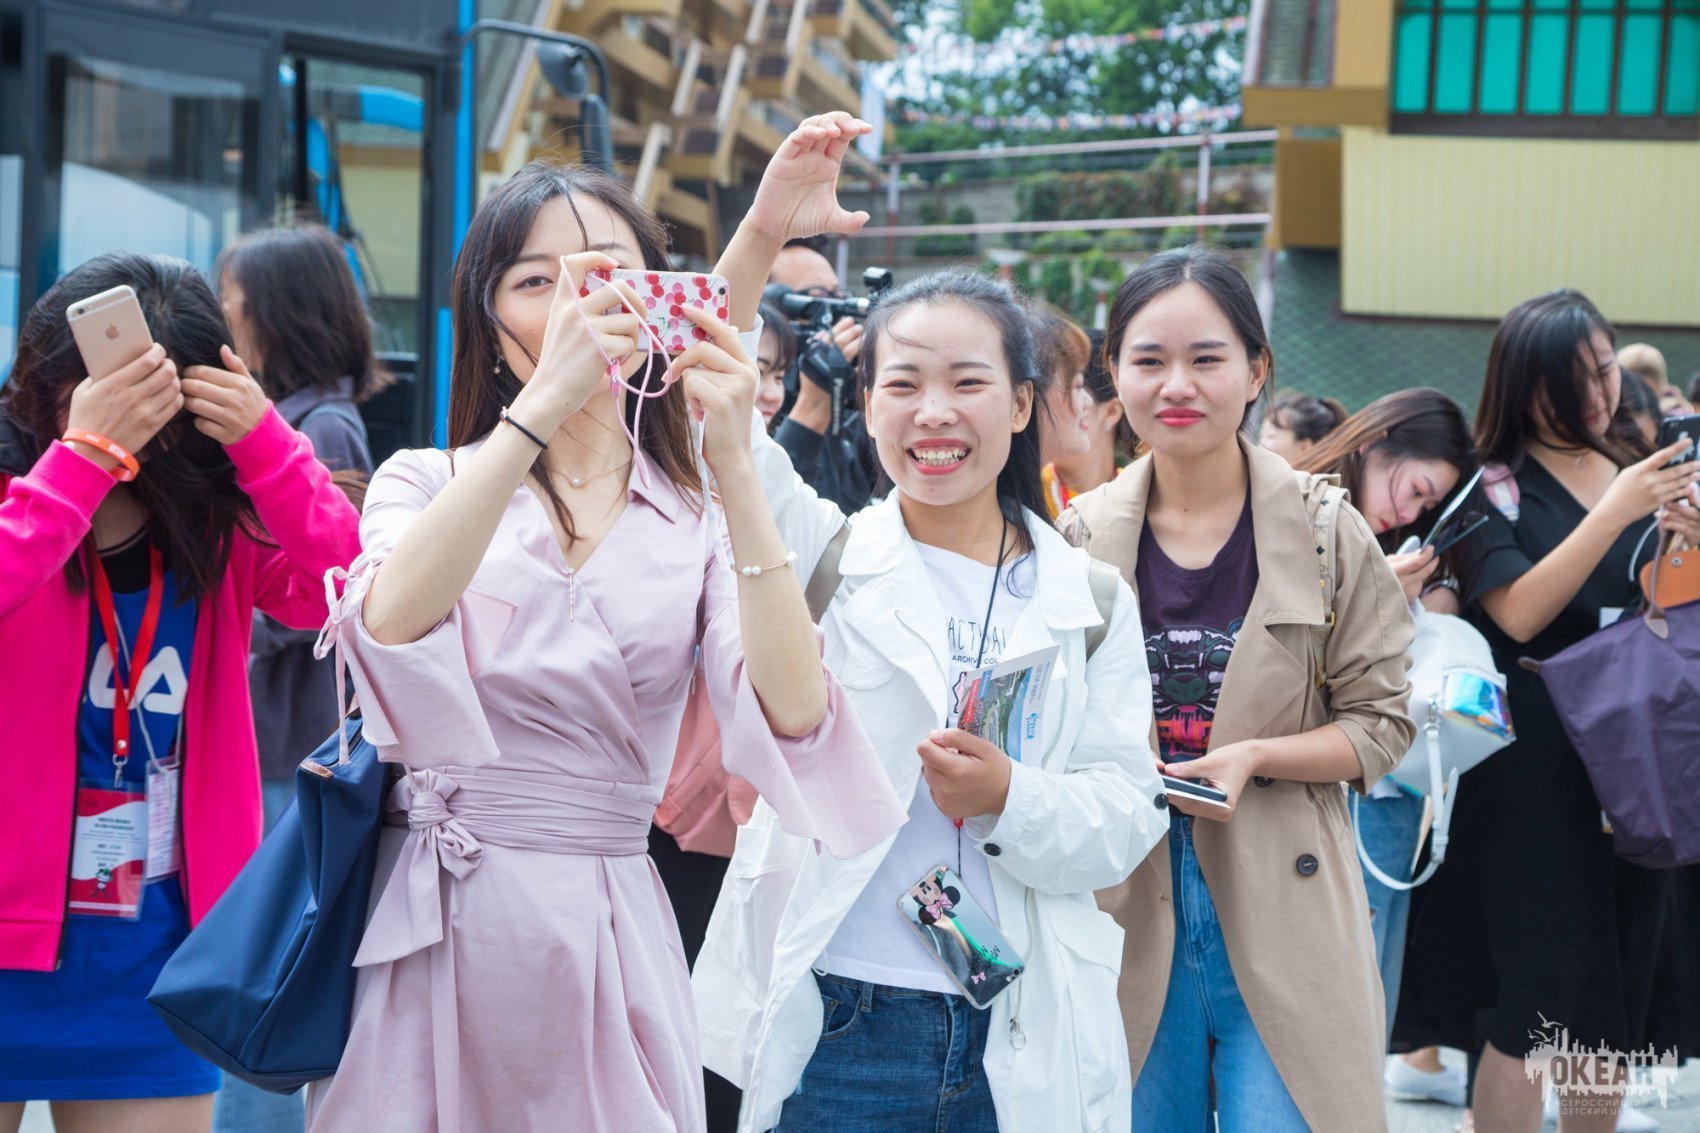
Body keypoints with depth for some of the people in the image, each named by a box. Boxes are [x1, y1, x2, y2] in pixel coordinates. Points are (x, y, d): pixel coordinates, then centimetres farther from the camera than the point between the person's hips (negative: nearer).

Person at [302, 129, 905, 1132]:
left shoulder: (703, 523, 7)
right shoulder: (427, 483, 6)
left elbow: (792, 713, -11)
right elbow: (391, 623, -19)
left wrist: (736, 465, -19)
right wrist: (544, 404, -25)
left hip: (607, 932, 1)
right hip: (432, 929, -1)